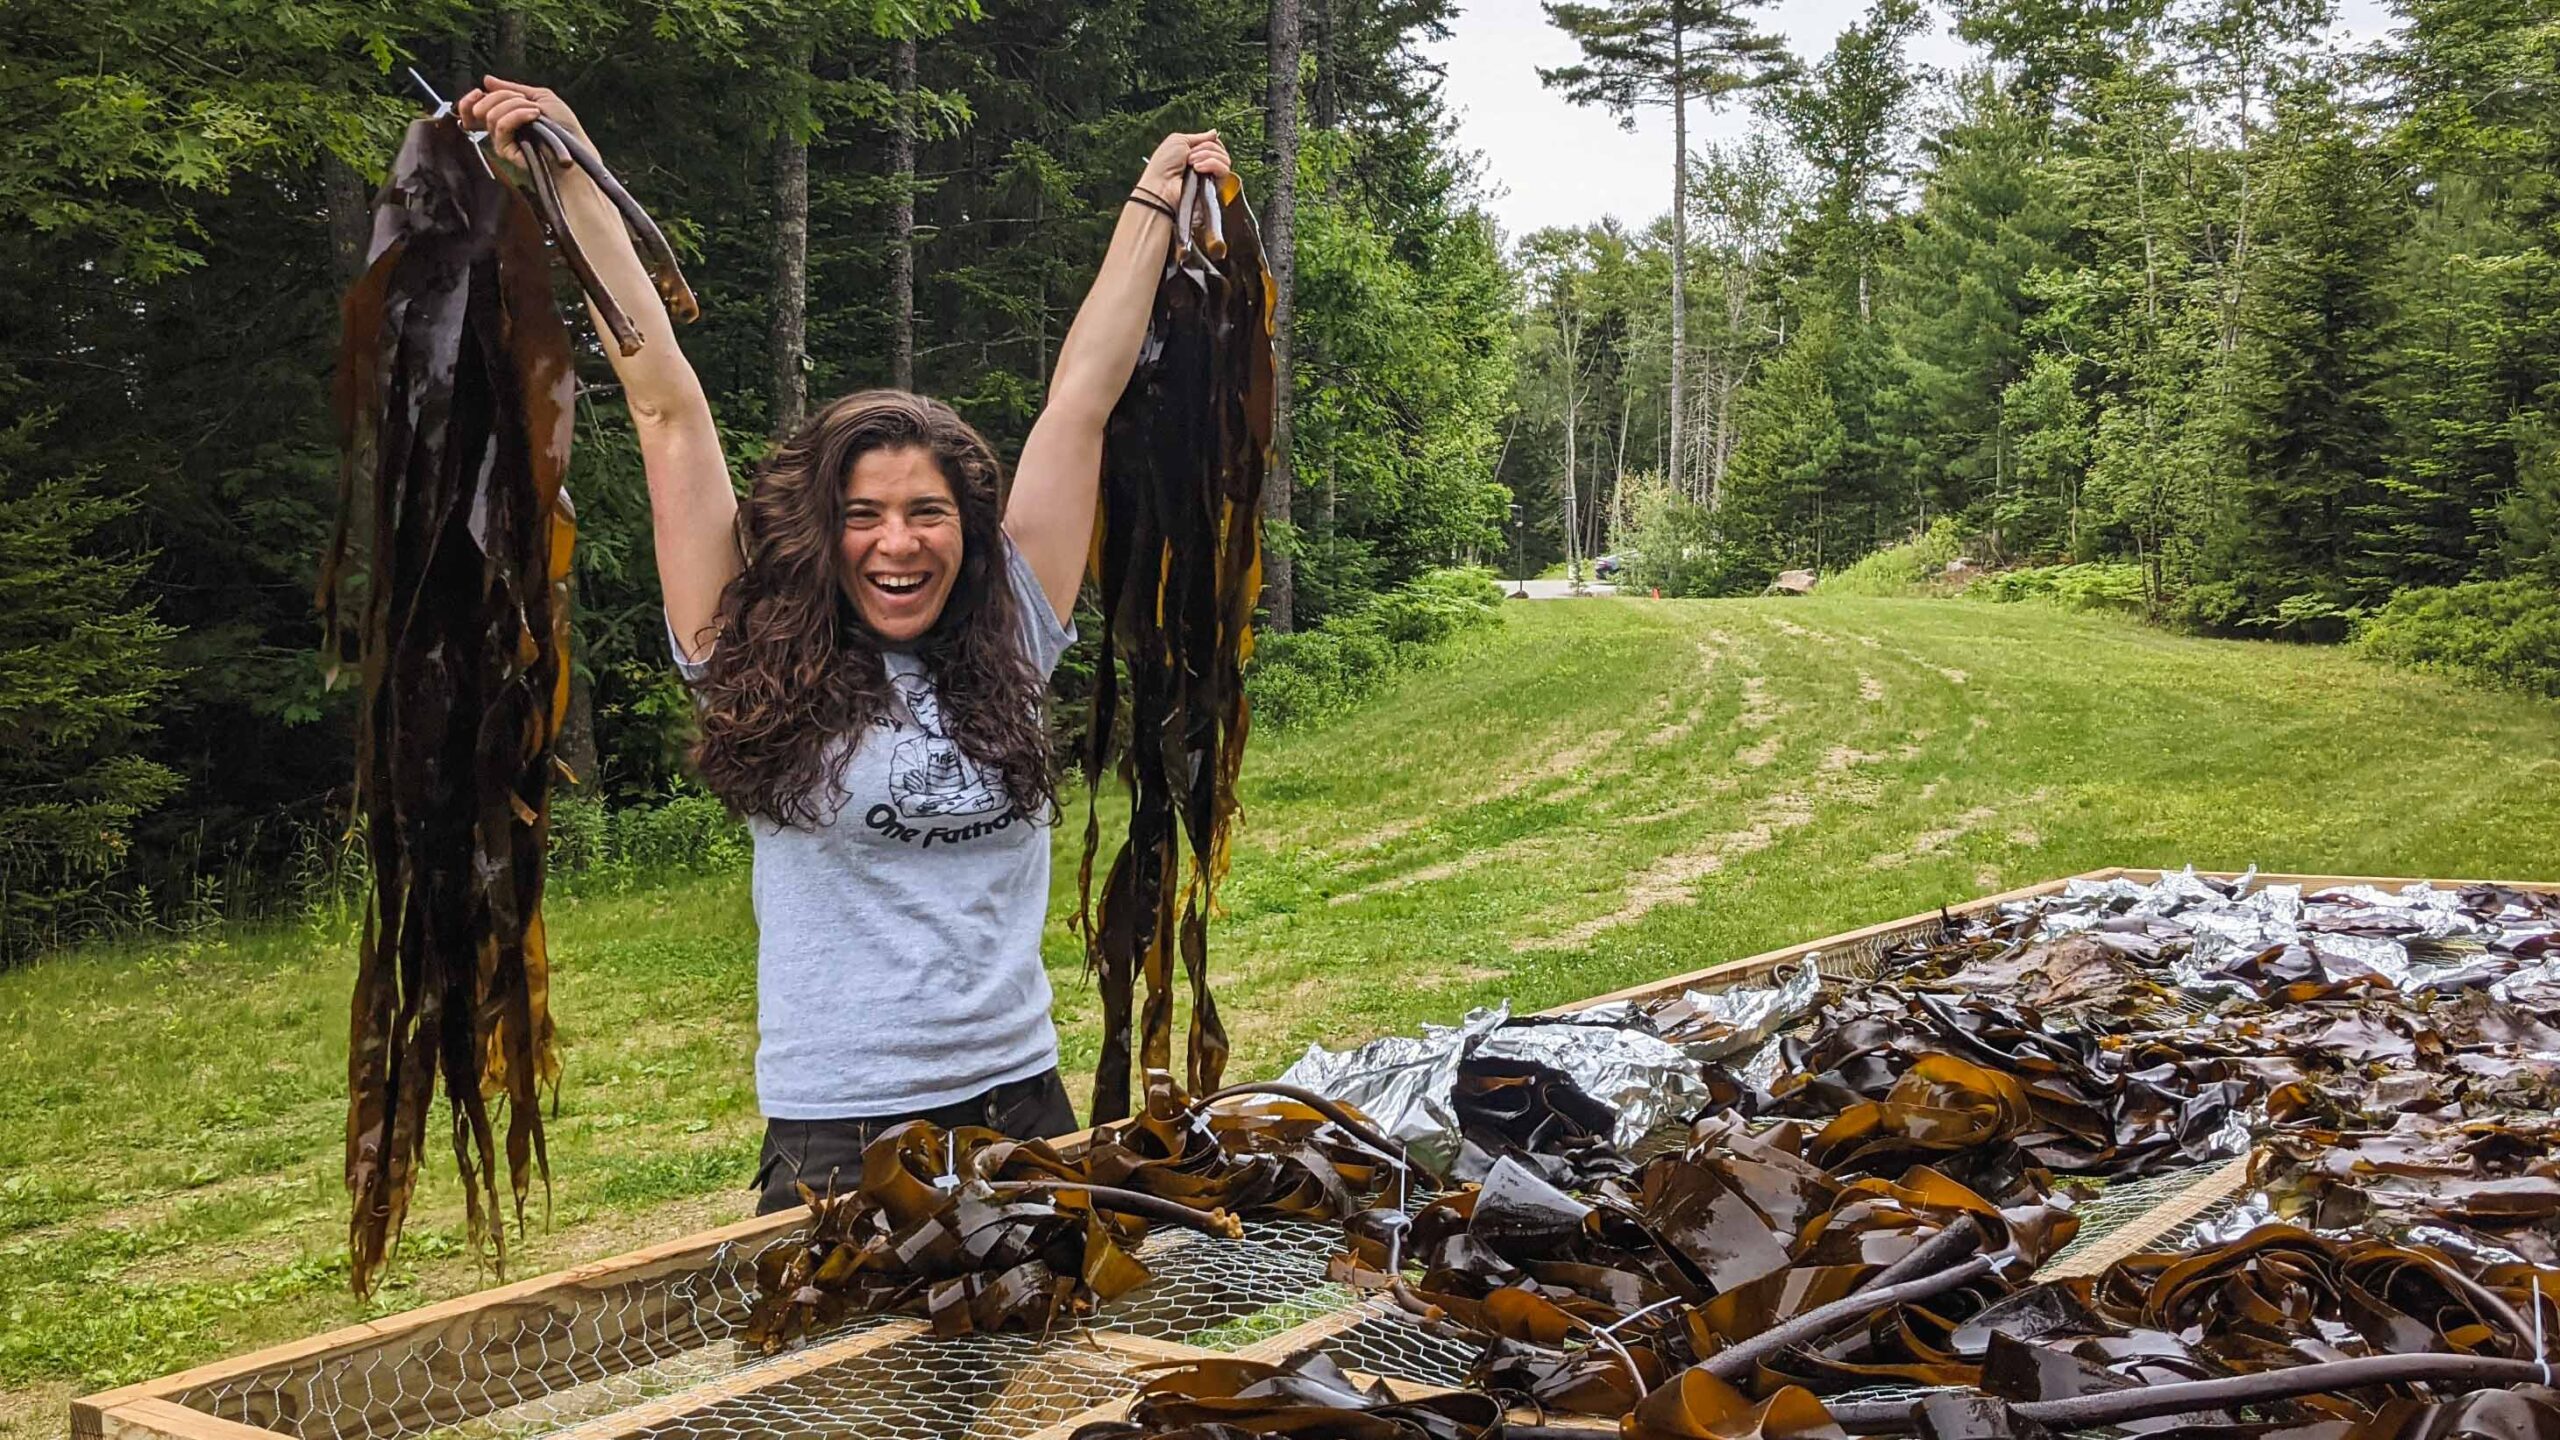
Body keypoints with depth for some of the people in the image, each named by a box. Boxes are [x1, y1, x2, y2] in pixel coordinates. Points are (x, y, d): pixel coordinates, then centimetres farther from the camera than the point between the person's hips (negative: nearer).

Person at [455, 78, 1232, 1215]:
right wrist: (575, 180, -1)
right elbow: (666, 405, -3)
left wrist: (1153, 200, 14)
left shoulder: (1007, 650, 2)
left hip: (1020, 1112, 3)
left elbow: (1082, 395, 7)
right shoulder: (760, 672, -3)